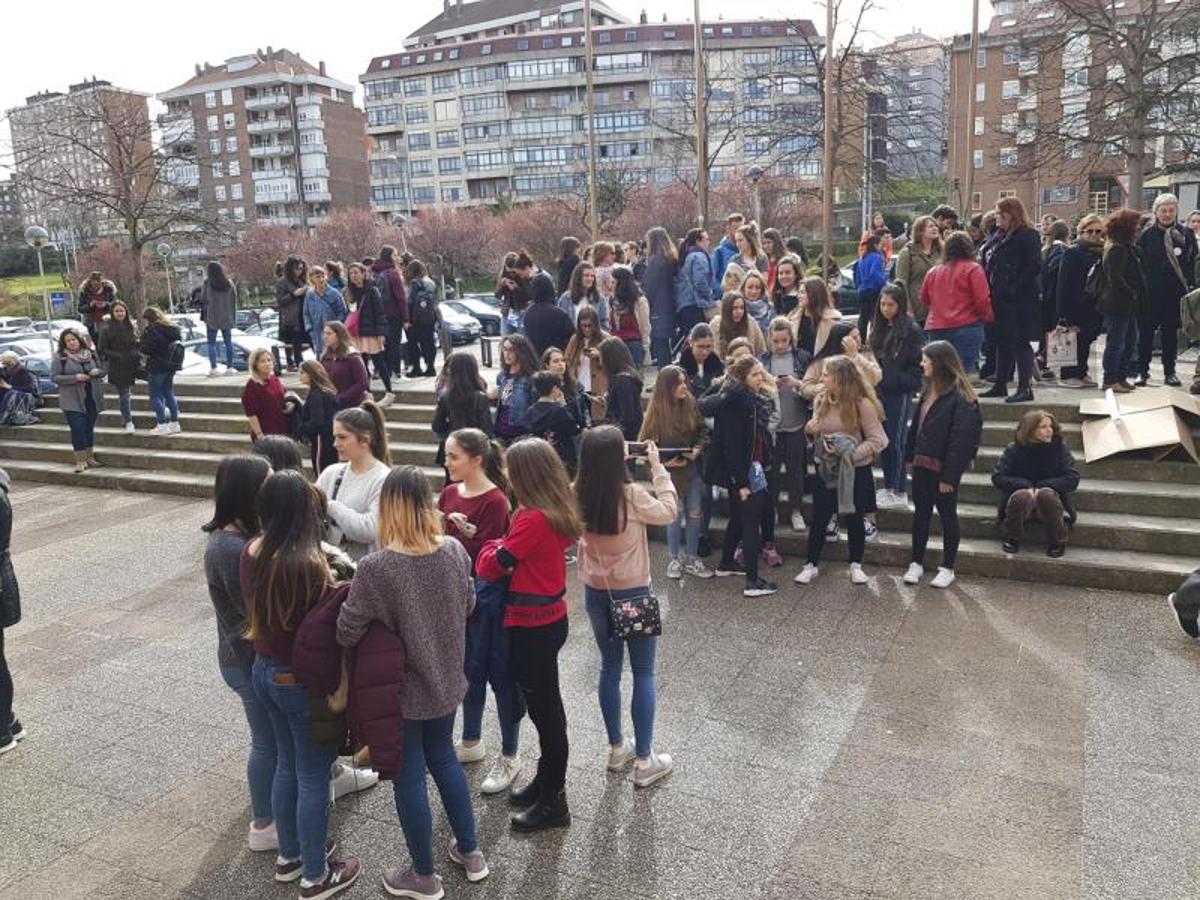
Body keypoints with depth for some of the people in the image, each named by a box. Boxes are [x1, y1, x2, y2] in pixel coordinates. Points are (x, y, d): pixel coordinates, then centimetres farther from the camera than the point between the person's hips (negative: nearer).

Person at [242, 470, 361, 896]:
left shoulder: (251, 552, -4)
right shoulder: (308, 565, -29)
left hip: (263, 670, 8)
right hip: (302, 680, -8)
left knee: (287, 765, 24)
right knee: (313, 777, 9)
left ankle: (289, 856, 41)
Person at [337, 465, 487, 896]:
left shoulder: (375, 568, -26)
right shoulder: (455, 552, -11)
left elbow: (347, 634, -19)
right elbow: (468, 605, 4)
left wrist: (349, 595, -1)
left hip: (401, 691, -5)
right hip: (445, 680, 5)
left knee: (409, 778, 13)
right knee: (444, 759, 26)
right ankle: (470, 852, 40)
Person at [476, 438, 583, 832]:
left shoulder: (532, 519, -24)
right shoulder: (557, 511, 4)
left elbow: (491, 567, -17)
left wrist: (492, 547, 2)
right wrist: (505, 550, -5)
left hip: (532, 625, -9)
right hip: (550, 616, 9)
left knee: (543, 708, 3)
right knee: (545, 704, 21)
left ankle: (553, 802, 18)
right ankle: (546, 781, 37)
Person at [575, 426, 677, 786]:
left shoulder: (577, 495, -11)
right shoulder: (631, 496, -23)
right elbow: (669, 512, -7)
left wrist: (598, 459, 5)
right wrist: (657, 467, -2)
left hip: (595, 594, 5)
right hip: (633, 595, -5)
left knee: (610, 667, 20)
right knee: (643, 674, 9)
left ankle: (617, 748, 34)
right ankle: (644, 761, 17)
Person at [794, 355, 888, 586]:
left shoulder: (862, 404, -16)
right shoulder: (821, 400, 1)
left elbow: (877, 440, -15)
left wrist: (850, 453, -25)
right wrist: (810, 430, -9)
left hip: (855, 471, -4)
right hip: (826, 470, 4)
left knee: (854, 518, 11)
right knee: (819, 518, 7)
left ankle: (856, 565, 27)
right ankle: (811, 565, 19)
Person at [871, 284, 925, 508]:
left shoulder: (912, 330, -9)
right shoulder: (879, 328, 11)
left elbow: (918, 365, -9)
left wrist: (898, 380, -18)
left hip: (900, 393, -7)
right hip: (880, 391, 7)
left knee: (896, 441, -4)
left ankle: (899, 492, 5)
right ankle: (888, 487, 21)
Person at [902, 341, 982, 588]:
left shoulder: (960, 396, -17)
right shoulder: (929, 390, 8)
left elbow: (960, 439, -19)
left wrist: (949, 475, -20)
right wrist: (910, 456, 8)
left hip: (943, 467, -7)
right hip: (922, 463, 7)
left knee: (947, 515, 7)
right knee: (921, 512, 13)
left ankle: (948, 568, 20)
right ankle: (916, 563, 24)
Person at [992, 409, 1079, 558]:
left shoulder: (1059, 447, -2)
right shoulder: (1014, 450, -2)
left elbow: (1073, 478, -8)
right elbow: (998, 477, -8)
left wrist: (1041, 487, -19)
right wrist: (1026, 487, -21)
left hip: (1049, 501, 0)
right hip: (1021, 502, 0)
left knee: (1046, 494, -34)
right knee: (1022, 495, -34)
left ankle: (1058, 542, -16)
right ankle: (1012, 539, -13)